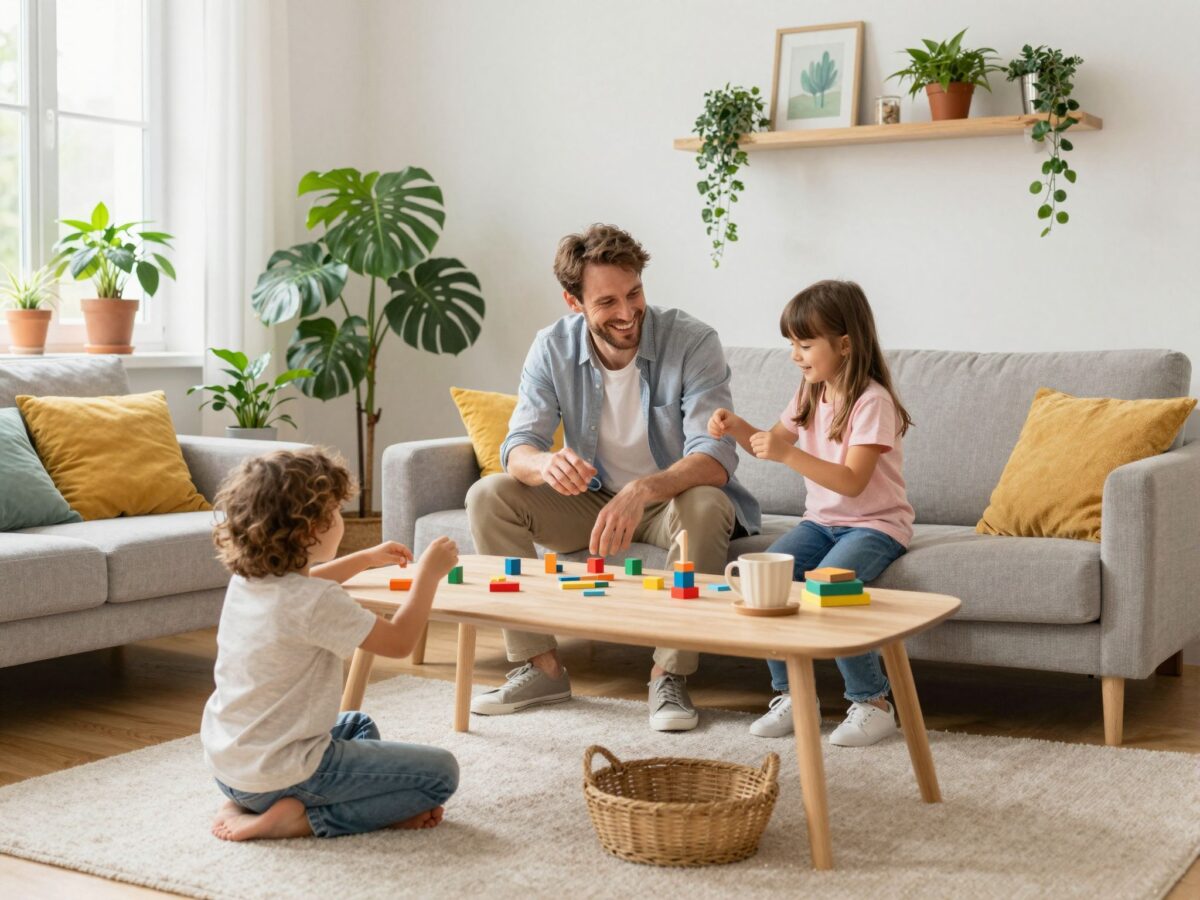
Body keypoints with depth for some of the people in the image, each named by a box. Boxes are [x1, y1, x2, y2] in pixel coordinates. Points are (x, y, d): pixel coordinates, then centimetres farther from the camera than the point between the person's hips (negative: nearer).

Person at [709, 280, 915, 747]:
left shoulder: (872, 401, -16)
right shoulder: (810, 394, 8)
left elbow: (852, 482, -25)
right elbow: (775, 441, 21)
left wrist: (788, 453, -35)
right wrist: (737, 427, 0)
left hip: (875, 524, -7)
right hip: (821, 520, 7)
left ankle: (872, 703, -15)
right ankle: (789, 695, -5)